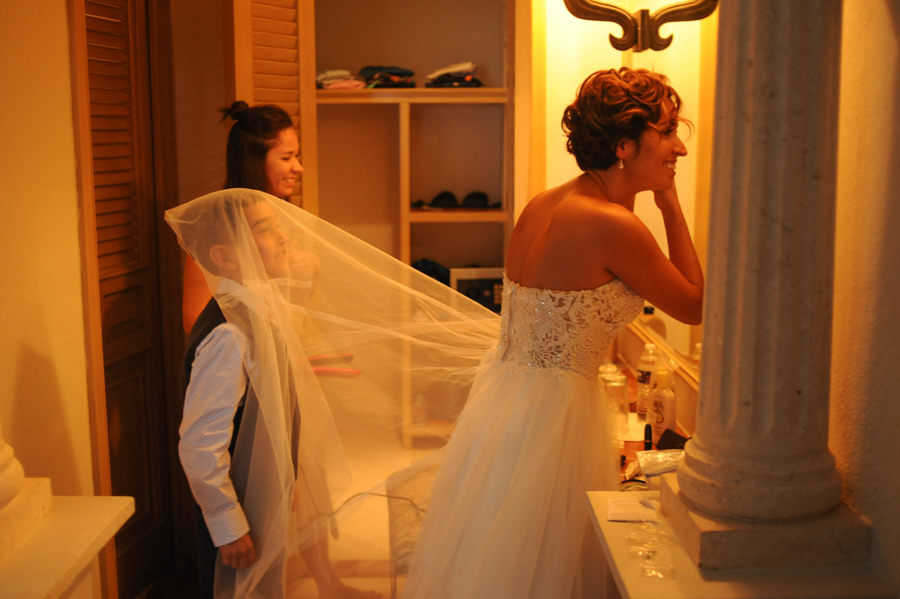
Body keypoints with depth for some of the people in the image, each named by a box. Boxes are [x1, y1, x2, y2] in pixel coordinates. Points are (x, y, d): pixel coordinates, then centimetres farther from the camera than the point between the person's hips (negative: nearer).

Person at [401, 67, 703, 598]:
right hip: (553, 411, -8)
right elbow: (695, 305, -5)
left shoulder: (542, 205, 4)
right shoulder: (613, 225, -21)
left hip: (502, 397, 9)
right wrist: (671, 205, -2)